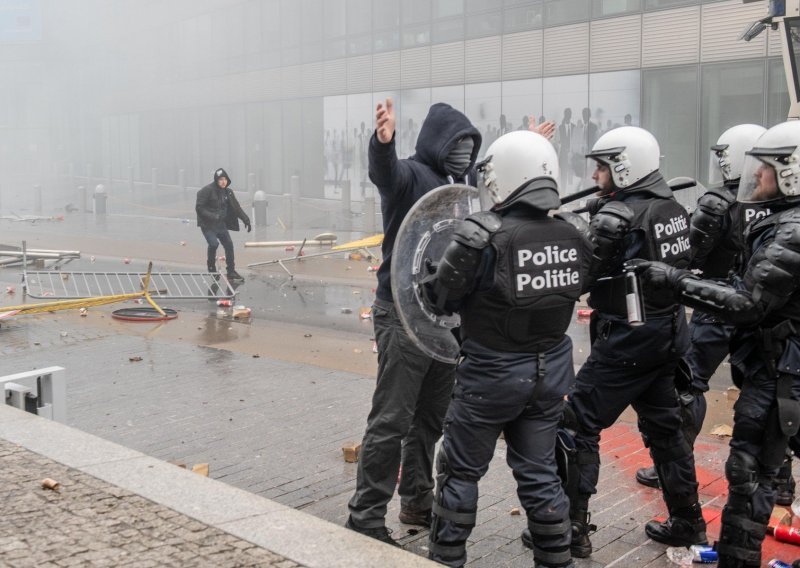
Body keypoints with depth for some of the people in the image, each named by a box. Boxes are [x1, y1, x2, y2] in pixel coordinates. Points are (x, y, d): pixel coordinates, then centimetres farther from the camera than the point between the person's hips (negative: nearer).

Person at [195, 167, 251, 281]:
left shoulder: (228, 192, 5)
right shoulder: (207, 191, -15)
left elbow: (236, 207, 9)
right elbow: (199, 207, -17)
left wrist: (246, 220, 0)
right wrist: (211, 216, -28)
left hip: (221, 224, 7)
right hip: (208, 225, -7)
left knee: (229, 245, 5)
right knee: (214, 244, -22)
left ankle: (231, 272, 17)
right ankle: (212, 269, 2)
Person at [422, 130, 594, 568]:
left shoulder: (482, 235, -21)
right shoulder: (575, 233, -5)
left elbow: (439, 300, -12)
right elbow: (575, 289, 6)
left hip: (493, 372, -5)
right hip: (552, 368, 5)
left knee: (460, 469, 13)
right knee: (539, 471, 19)